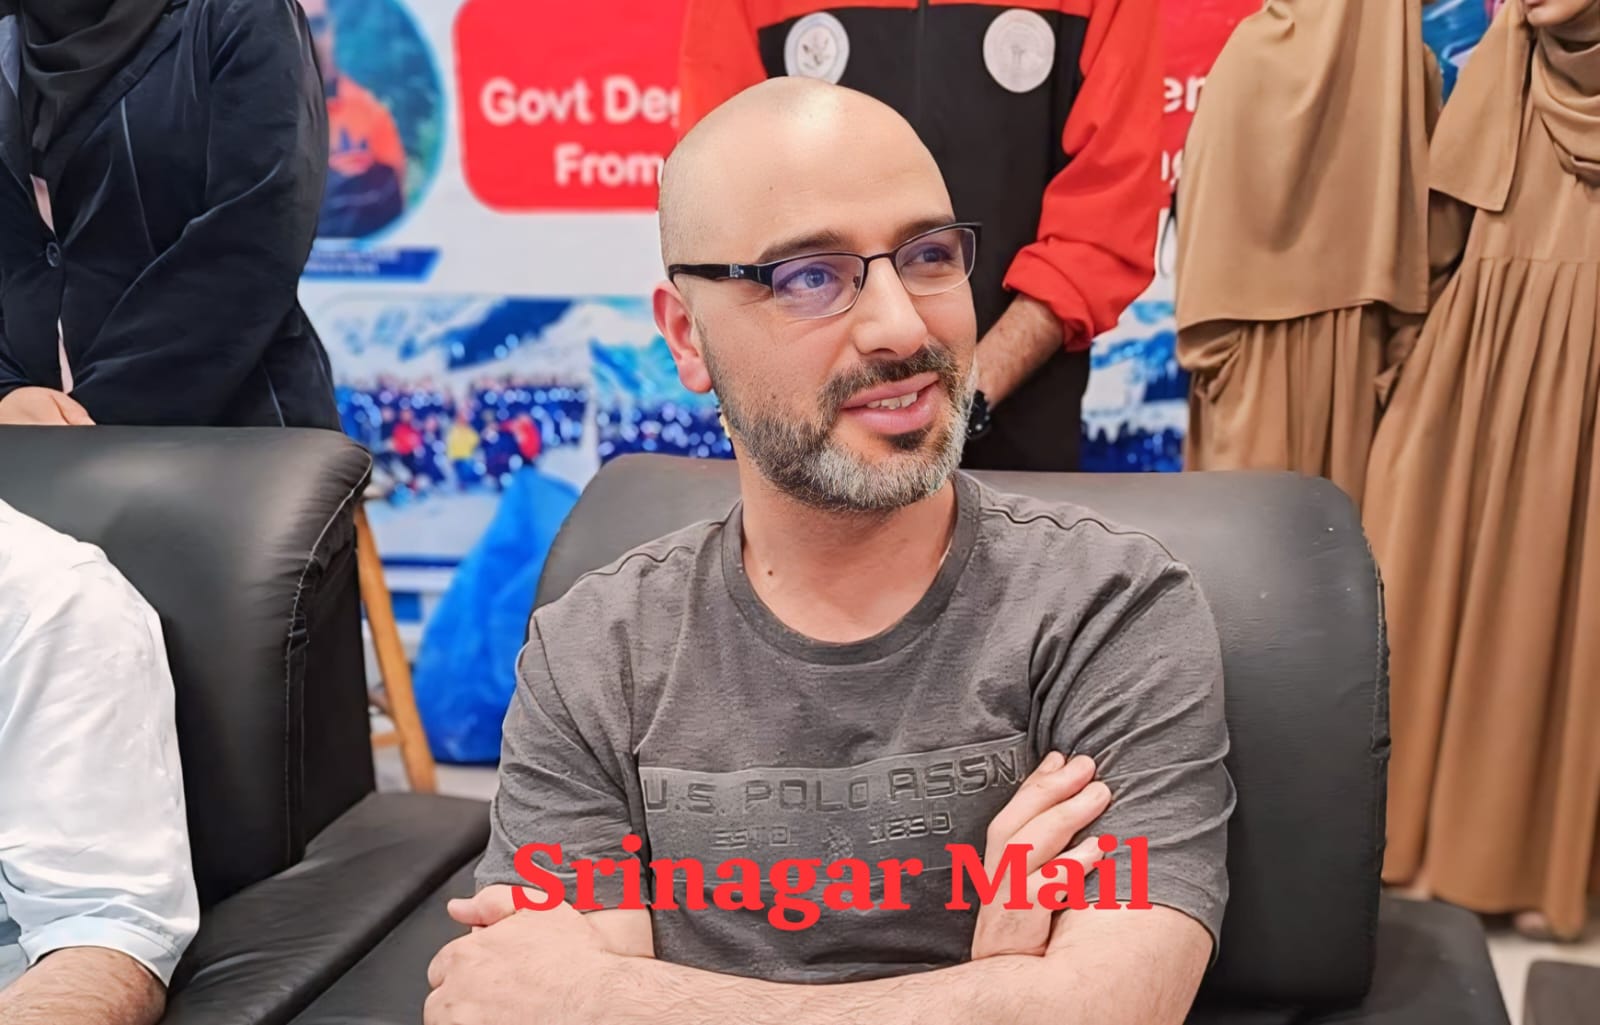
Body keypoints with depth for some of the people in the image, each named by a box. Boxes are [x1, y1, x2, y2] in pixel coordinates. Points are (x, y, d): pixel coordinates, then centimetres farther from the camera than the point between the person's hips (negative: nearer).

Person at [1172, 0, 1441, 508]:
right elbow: (1423, 223, 1)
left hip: (1257, 335, -3)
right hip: (1360, 344, 3)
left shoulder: (1255, 53, -8)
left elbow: (1209, 202, -10)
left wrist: (1206, 334, -6)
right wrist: (1406, 337, 5)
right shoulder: (1412, 63, 2)